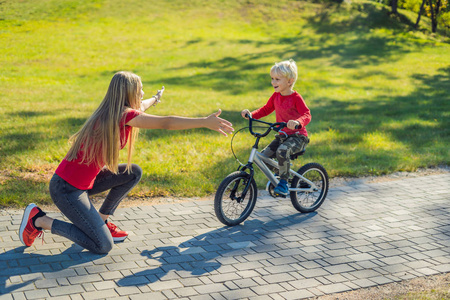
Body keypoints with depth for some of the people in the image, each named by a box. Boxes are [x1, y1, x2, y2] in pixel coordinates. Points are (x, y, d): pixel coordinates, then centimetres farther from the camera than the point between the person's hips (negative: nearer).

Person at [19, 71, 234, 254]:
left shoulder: (111, 112, 8)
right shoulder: (124, 116, -19)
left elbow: (140, 107, 31)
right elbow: (166, 123, -24)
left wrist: (156, 98, 51)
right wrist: (205, 122, -26)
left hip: (84, 179, 10)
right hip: (67, 189, -10)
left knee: (133, 173, 8)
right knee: (102, 246, -10)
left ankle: (101, 220, 15)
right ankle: (40, 220, 1)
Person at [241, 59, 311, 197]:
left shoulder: (296, 98, -14)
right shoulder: (276, 96, 6)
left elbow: (306, 115, -24)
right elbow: (266, 109, 18)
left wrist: (297, 122, -47)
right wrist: (251, 114, 0)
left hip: (297, 136, -7)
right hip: (282, 135, 7)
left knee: (282, 151, -35)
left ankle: (283, 182, -20)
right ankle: (277, 176, 18)